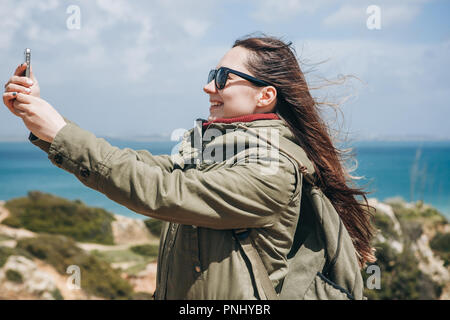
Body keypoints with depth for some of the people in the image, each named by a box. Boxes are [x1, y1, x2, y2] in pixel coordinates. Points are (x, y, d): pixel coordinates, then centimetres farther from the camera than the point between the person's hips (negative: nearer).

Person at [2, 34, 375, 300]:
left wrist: (61, 134, -18)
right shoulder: (207, 151, 9)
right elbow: (137, 168, 5)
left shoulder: (271, 173, -16)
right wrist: (42, 121, -1)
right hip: (174, 295, 7)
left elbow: (161, 193, -21)